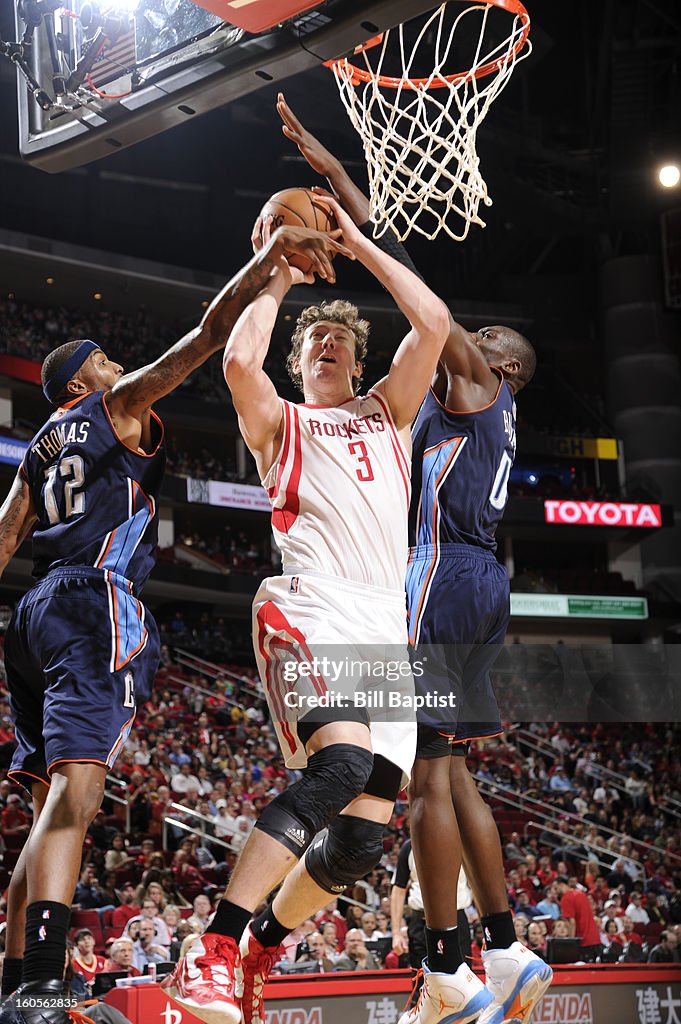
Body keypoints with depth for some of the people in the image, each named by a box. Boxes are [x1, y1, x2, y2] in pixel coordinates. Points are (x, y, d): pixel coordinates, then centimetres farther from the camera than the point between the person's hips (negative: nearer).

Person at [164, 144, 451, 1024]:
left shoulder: (387, 413, 28)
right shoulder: (279, 423, 18)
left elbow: (433, 322, 15)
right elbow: (238, 362, -5)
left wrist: (358, 244, 18)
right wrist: (278, 282, 11)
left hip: (387, 623, 5)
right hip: (312, 609, -5)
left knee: (362, 835, -3)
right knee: (342, 760, -33)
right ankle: (211, 951, -33)